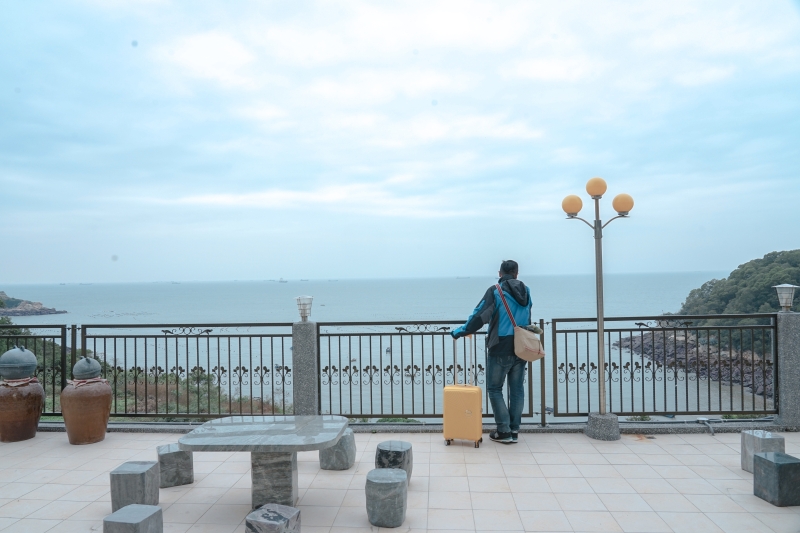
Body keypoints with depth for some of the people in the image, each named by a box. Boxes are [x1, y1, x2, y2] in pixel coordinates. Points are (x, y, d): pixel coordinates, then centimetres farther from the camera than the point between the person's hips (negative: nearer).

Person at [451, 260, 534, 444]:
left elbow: (479, 315, -14)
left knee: (494, 389, 7)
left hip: (500, 350, -5)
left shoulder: (495, 291, -10)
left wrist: (461, 331, -4)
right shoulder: (526, 291, 8)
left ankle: (504, 431, 4)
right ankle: (514, 430, 17)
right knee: (517, 390, 12)